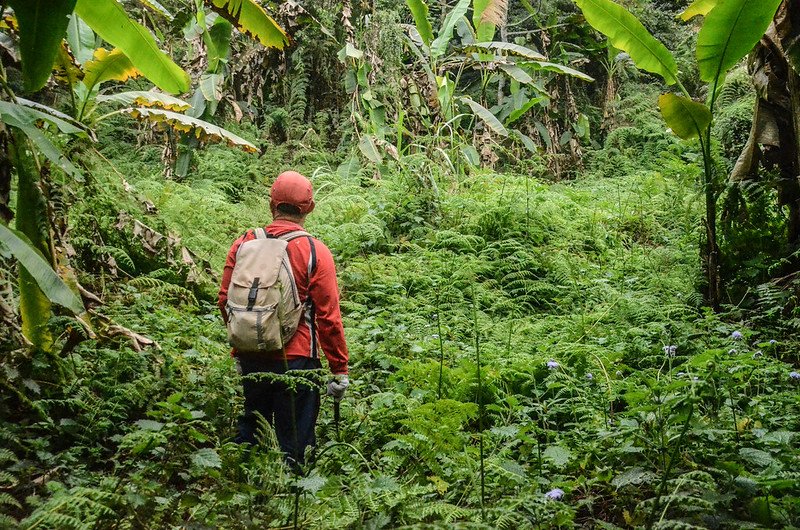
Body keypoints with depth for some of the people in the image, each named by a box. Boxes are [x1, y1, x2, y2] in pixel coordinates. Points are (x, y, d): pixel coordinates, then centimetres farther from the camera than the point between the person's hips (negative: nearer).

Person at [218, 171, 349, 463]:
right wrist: (340, 370, -3)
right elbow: (329, 317, -12)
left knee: (250, 428, 23)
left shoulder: (243, 244, -1)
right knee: (293, 441, 9)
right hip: (295, 360, -4)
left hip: (250, 359, 4)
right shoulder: (314, 252, -12)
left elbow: (225, 301, 5)